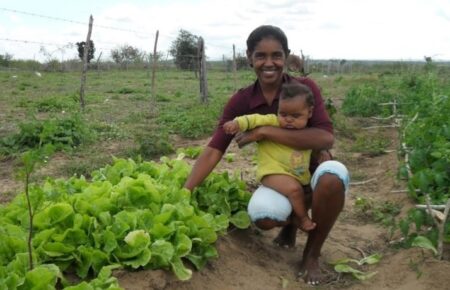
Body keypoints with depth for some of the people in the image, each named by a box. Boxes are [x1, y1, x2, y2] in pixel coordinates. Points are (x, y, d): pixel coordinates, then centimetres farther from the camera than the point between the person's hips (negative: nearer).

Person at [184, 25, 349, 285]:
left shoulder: (305, 87, -14)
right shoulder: (241, 102, -8)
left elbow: (326, 138, -26)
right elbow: (214, 150, -12)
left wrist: (265, 131, -29)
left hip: (314, 171, -1)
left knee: (334, 175, -38)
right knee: (262, 214, -32)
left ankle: (312, 254, -11)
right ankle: (292, 222, 9)